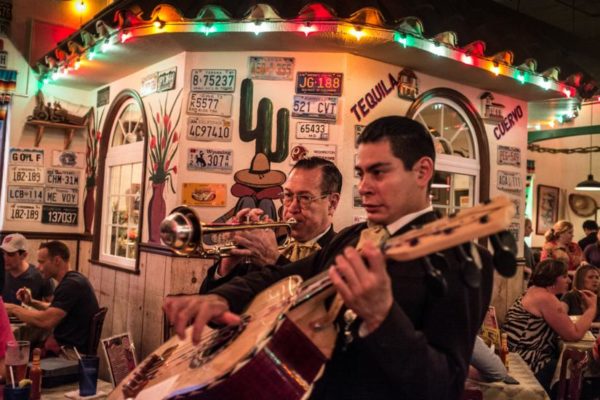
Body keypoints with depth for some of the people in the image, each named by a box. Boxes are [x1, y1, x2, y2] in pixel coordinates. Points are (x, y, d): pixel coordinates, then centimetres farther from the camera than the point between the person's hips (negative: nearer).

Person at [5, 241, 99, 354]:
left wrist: (14, 309, -12)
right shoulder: (71, 279, 11)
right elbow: (55, 309, 27)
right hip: (66, 342, 9)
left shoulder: (71, 284, -21)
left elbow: (46, 321, -27)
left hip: (72, 351, -9)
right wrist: (31, 302, 10)